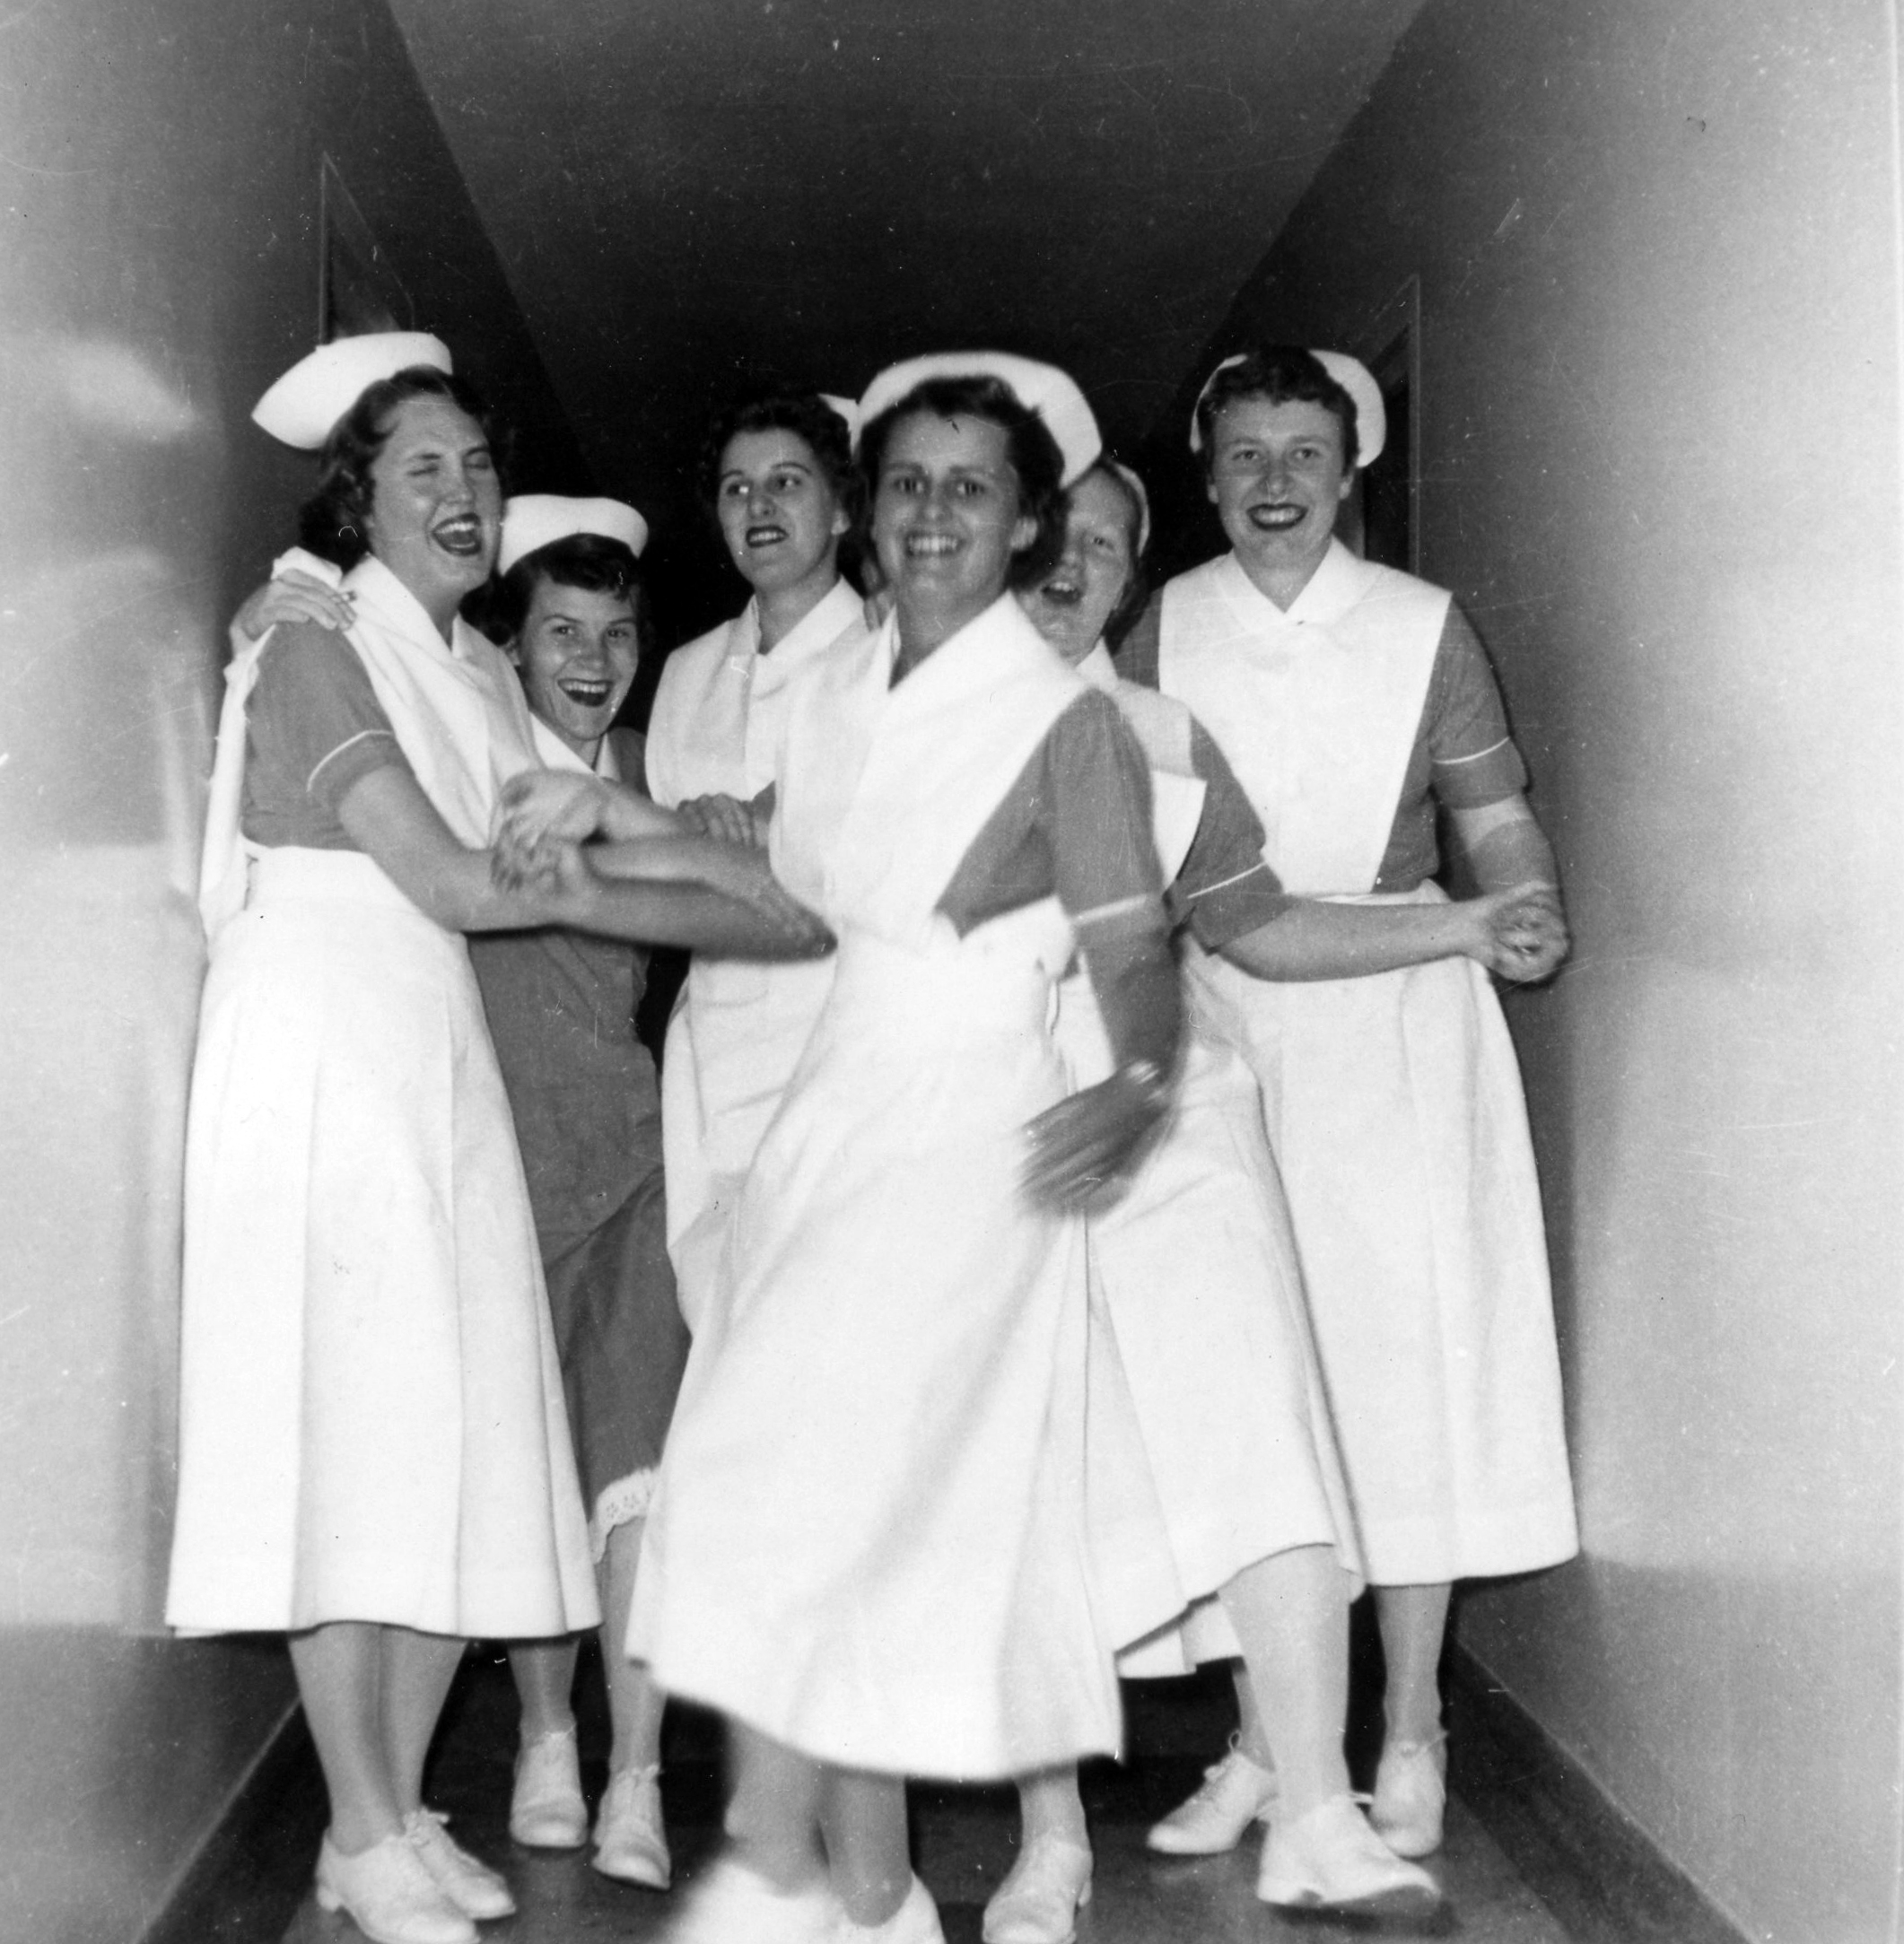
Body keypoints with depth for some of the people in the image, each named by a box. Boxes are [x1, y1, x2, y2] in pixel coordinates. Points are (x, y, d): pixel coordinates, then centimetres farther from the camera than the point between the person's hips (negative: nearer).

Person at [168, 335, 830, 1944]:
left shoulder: (477, 668, 17)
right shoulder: (318, 648, -6)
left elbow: (563, 848, 6)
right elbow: (448, 881, -14)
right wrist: (714, 903, -11)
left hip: (442, 1066, 7)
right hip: (323, 1052, -7)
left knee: (466, 1443, 5)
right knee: (350, 1428, -5)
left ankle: (399, 1813, 16)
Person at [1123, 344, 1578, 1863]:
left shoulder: (1424, 626, 1)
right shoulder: (1161, 632, 4)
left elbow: (1496, 813, 1)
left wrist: (1529, 914, -19)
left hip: (1398, 1017, -1)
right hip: (1218, 1024, 1)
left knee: (1403, 1354, -1)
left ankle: (1411, 1738, 13)